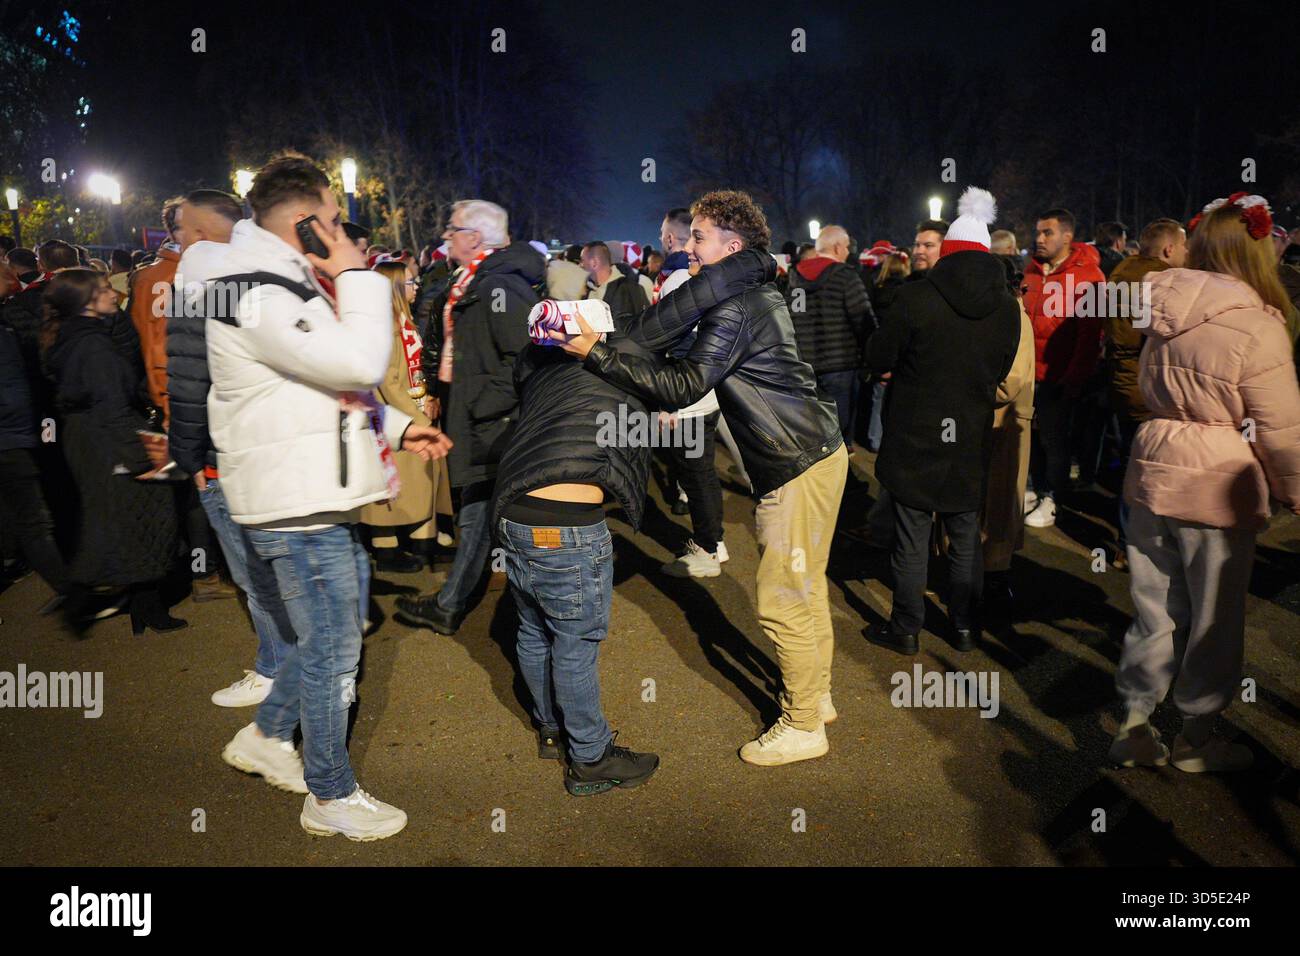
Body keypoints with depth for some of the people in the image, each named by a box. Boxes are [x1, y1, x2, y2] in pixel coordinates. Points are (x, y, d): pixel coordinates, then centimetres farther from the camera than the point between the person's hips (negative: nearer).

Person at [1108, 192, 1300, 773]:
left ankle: (1134, 727, 24)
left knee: (1155, 610, 15)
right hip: (1218, 486, -5)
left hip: (1153, 474, 6)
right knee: (1214, 618, 11)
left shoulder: (1165, 310, 2)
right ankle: (1195, 740, 26)